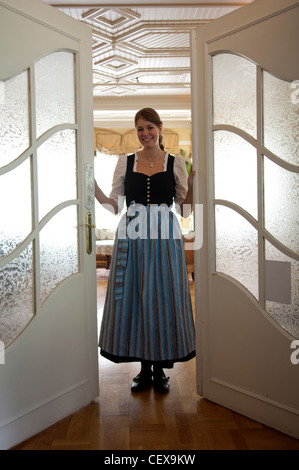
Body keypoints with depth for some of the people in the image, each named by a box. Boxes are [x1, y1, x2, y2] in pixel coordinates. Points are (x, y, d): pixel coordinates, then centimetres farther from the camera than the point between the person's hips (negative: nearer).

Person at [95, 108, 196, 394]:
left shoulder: (176, 163, 6)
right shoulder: (125, 162, 9)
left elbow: (184, 210, 5)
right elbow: (114, 206, 8)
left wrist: (191, 187, -11)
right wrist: (93, 187, -4)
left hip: (165, 239, -1)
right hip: (132, 239, 1)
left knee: (163, 299, 3)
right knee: (133, 299, 4)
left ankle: (161, 369, 23)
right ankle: (145, 368, 24)